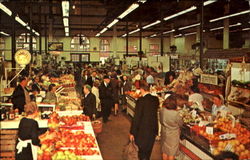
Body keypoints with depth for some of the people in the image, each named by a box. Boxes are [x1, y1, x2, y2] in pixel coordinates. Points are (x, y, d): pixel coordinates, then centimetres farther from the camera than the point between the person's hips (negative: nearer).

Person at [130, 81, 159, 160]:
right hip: (153, 130, 6)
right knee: (148, 152, 24)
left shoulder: (141, 100, -20)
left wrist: (132, 133, -11)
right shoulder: (156, 99, -3)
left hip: (142, 130, -5)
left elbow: (136, 118, -18)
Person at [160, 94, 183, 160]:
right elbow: (180, 124, -12)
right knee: (171, 152, 15)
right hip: (173, 135, -4)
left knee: (164, 151, 23)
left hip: (164, 133, 4)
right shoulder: (175, 114, -30)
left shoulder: (162, 111, -16)